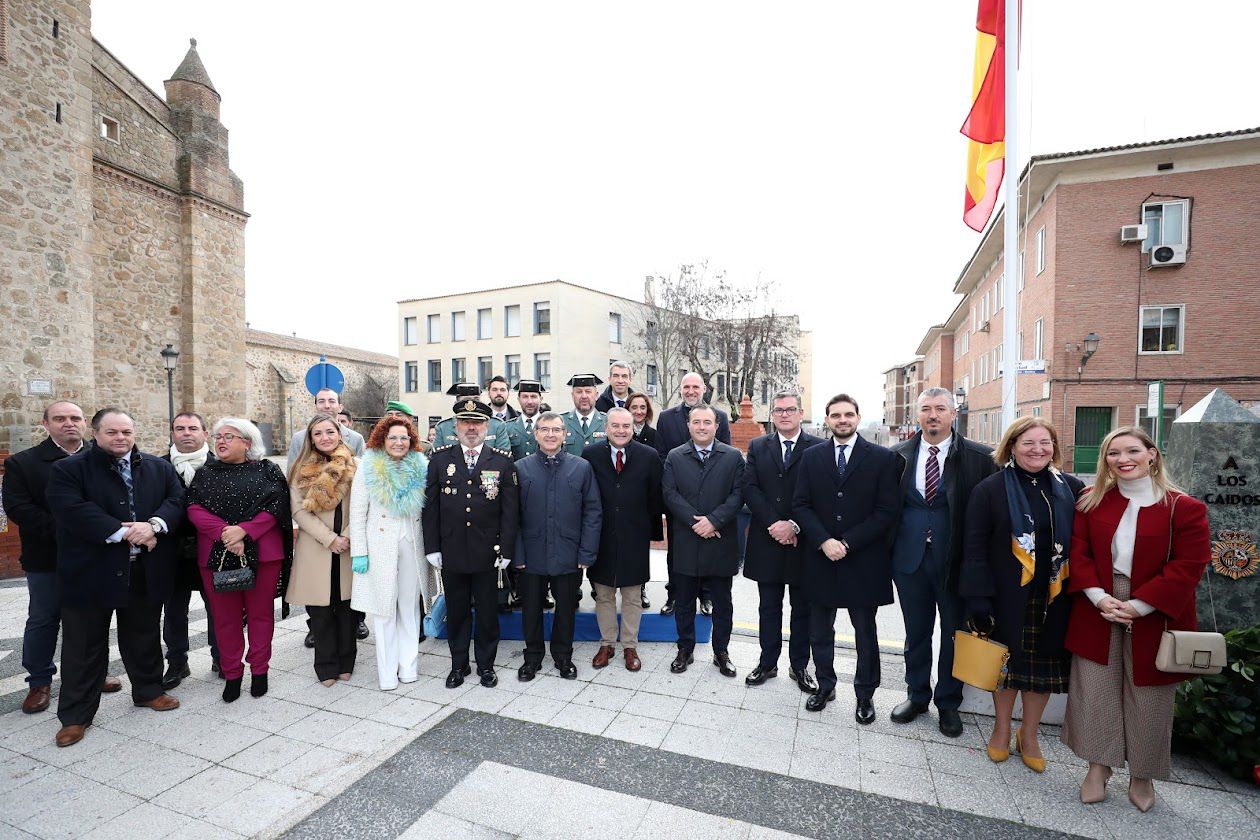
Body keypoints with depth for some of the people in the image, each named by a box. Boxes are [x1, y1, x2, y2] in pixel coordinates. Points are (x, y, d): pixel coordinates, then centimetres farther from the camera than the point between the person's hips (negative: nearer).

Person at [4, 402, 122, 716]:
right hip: (47, 558, -1)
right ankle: (39, 682, 26)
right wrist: (62, 530, -20)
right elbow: (17, 507, -10)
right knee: (43, 620, 10)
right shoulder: (21, 463, -2)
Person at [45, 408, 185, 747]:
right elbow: (71, 510, -17)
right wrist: (123, 532, -23)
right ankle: (76, 715, 24)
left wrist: (153, 525, -21)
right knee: (85, 645, 9)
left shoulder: (159, 467, 6)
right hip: (91, 573, -3)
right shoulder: (67, 470, -4)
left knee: (144, 637, 17)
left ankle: (148, 690, 34)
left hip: (145, 573, 3)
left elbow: (177, 499, -2)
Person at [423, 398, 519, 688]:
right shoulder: (440, 459, 1)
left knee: (487, 612, 12)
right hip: (451, 553, 1)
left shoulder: (502, 461, -3)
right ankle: (458, 665, 34)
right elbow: (430, 506, 2)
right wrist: (432, 548, -1)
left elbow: (510, 509, -3)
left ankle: (486, 665, 31)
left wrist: (505, 550, -6)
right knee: (456, 611, 15)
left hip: (487, 554, -1)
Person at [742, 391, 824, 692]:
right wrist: (774, 524, -14)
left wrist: (794, 526, -17)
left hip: (804, 542, -1)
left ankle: (799, 666, 29)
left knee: (803, 608, 13)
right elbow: (750, 489, -4)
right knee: (768, 607, 14)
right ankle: (768, 663, 28)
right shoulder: (757, 447, 4)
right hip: (767, 542, 2)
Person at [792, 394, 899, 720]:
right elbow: (801, 505, -1)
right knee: (819, 630, 13)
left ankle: (865, 694, 33)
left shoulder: (882, 458, -4)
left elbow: (886, 512, -9)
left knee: (865, 632, 14)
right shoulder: (811, 456, 2)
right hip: (819, 558, 2)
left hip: (863, 561, -2)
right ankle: (825, 685, 34)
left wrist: (847, 543, -15)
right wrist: (823, 541, -15)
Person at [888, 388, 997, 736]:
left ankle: (948, 703, 34)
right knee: (916, 632, 16)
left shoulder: (978, 457, -6)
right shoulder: (899, 455, 1)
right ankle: (917, 696, 35)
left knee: (955, 634, 14)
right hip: (910, 558, 2)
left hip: (955, 560, -1)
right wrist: (889, 550, 1)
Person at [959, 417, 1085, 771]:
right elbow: (975, 547, -9)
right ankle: (1002, 728, 34)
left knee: (1043, 664, 14)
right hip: (1008, 596, -2)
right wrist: (978, 597, -14)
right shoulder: (989, 489, -8)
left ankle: (1029, 735, 35)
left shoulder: (1071, 488, 1)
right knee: (1007, 660, 12)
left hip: (1054, 597, 3)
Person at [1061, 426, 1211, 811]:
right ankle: (1098, 766, 24)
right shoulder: (1091, 503, 1)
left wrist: (1138, 606, -17)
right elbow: (1078, 552, 0)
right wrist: (1099, 597, -14)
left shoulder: (1184, 508, -7)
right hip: (1098, 616, 2)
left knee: (1148, 700, 11)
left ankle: (1142, 776, 32)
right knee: (1094, 693, 7)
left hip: (1152, 619, -2)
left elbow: (1187, 567, -11)